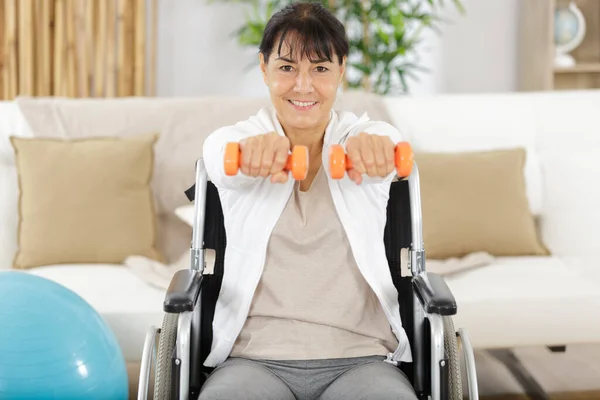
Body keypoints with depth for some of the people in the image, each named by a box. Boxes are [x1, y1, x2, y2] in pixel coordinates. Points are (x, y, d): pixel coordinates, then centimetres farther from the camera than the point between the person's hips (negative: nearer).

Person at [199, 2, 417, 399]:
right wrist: (255, 148, -45)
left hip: (360, 360, 0)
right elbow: (221, 156, -19)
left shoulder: (367, 134, 7)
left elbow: (392, 145, -18)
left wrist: (374, 145, -44)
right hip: (254, 359, 0)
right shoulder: (236, 140, 6)